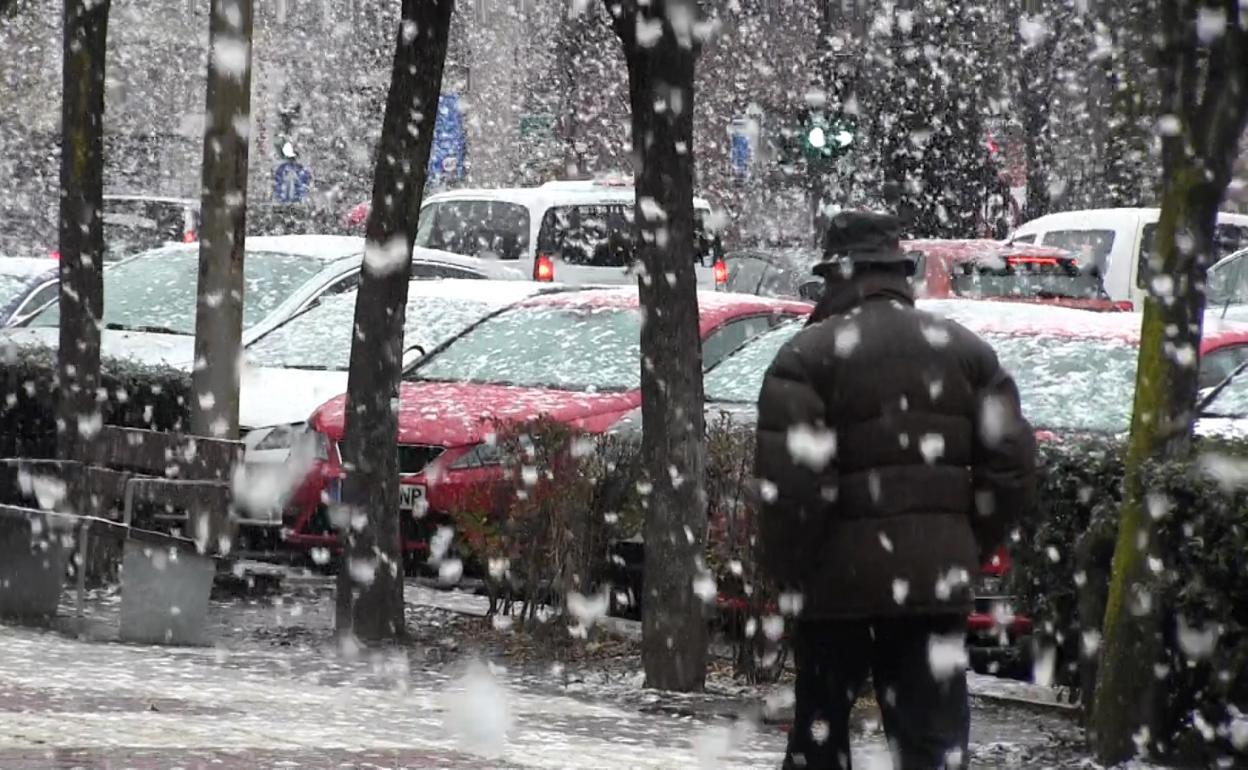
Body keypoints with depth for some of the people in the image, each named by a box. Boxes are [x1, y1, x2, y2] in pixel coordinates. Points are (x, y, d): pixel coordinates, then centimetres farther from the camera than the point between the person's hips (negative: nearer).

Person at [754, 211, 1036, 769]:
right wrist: (969, 551, 14)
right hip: (938, 579, 3)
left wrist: (786, 568, -2)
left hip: (840, 576, -3)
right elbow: (1011, 467, 5)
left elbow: (789, 482, -15)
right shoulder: (967, 352, 9)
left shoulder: (808, 355, -6)